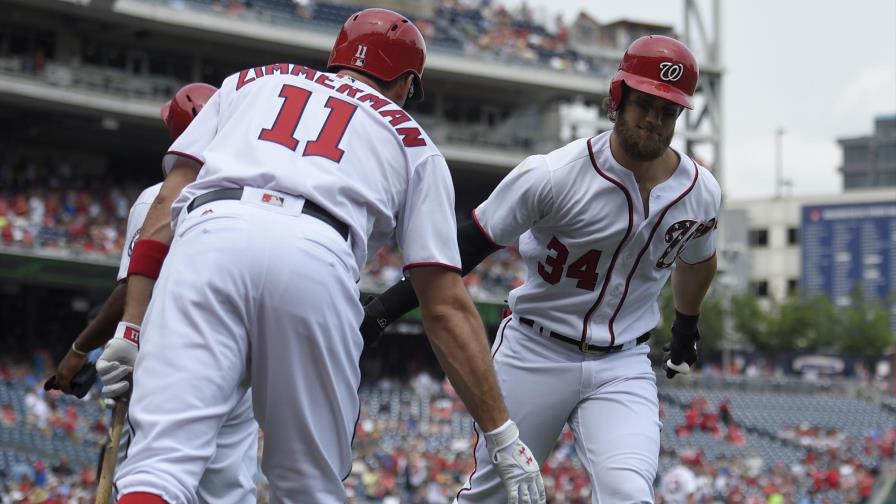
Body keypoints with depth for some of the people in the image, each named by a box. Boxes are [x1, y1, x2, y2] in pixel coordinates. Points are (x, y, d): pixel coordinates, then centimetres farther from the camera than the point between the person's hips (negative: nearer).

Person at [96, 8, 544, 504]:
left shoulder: (250, 81, 35)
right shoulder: (411, 140, 31)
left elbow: (167, 202, 20)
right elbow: (446, 305, 23)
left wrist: (131, 327, 16)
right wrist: (502, 434, 24)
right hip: (318, 262, 0)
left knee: (160, 463, -13)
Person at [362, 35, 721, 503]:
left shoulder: (701, 193, -3)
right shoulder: (553, 175, -17)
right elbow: (466, 247, -14)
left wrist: (686, 328, 36)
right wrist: (382, 310, -20)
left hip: (623, 367, 2)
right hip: (534, 354, -2)